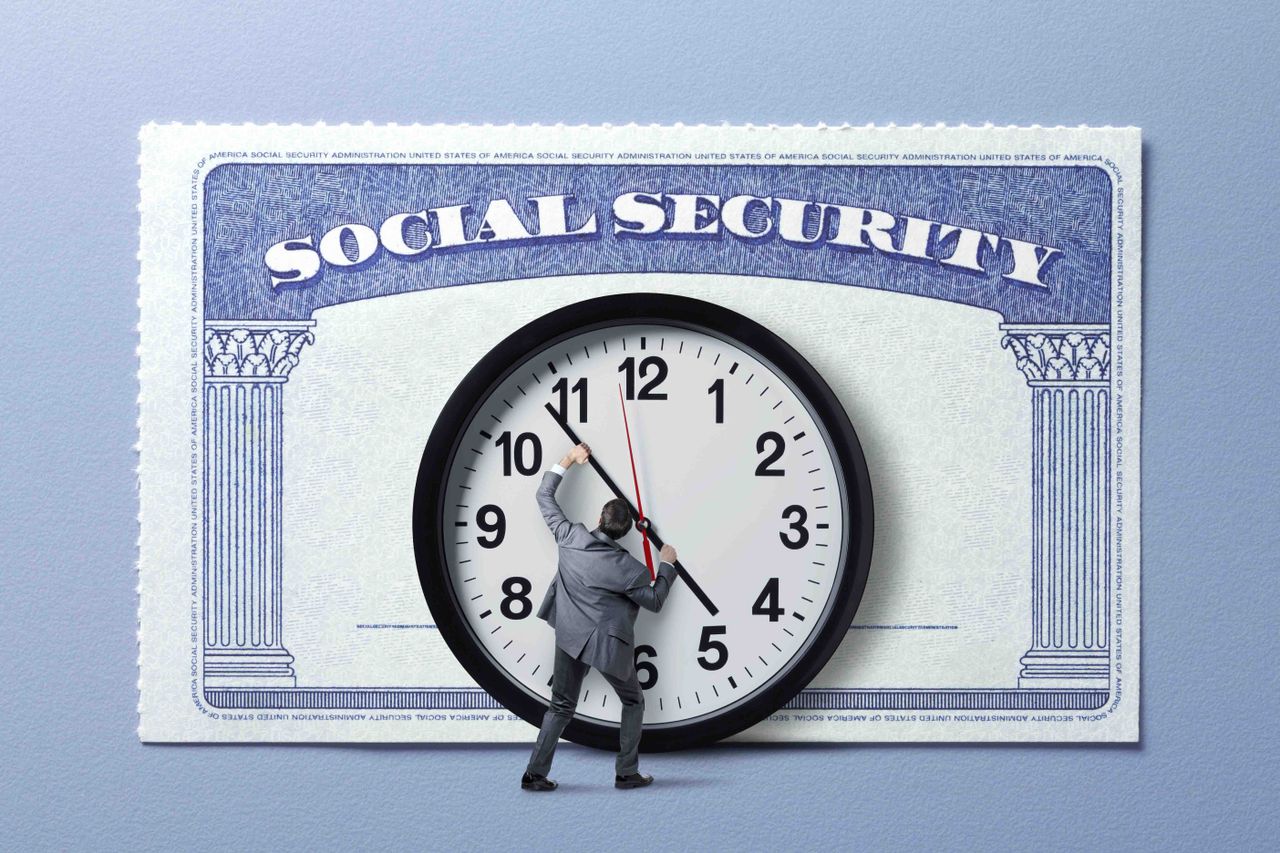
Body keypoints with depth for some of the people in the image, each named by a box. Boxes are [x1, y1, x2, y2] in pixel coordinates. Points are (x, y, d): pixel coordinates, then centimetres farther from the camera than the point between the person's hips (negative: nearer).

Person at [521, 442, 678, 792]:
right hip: (608, 644, -4)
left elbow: (544, 496, 2)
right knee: (633, 702, 18)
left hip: (570, 638, 4)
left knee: (561, 706, 14)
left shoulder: (570, 537, -12)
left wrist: (568, 461, 10)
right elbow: (654, 601, -1)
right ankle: (627, 773, 16)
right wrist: (667, 566, 12)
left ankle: (535, 773, 8)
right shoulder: (630, 569, -19)